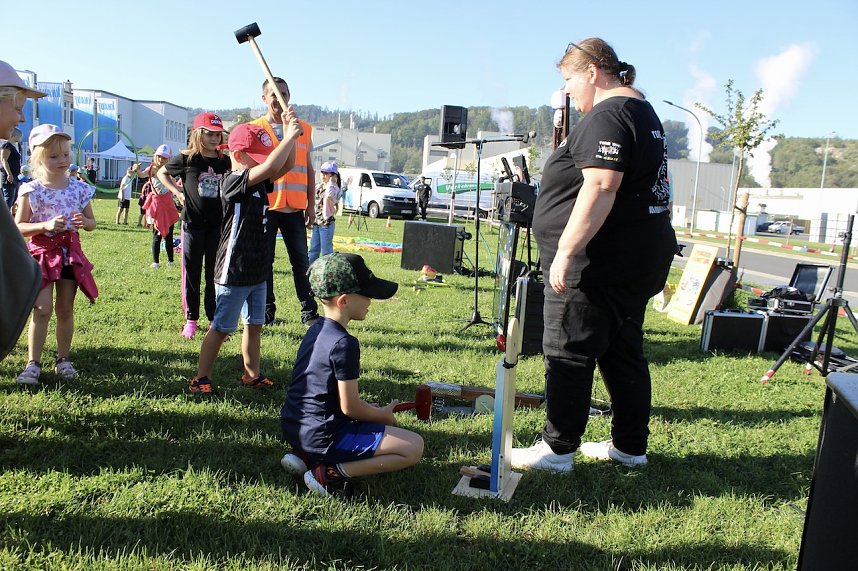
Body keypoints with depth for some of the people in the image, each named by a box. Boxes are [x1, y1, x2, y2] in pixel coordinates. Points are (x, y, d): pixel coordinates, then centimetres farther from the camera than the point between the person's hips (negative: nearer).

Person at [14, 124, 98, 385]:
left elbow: (92, 222, 10)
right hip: (42, 253, -2)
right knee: (42, 309, -7)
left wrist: (84, 223, -13)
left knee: (66, 309, 8)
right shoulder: (31, 190, -5)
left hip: (71, 252, 3)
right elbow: (18, 227, -4)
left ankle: (63, 358, 19)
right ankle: (33, 362, 2)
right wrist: (46, 225, -19)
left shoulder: (78, 188, 3)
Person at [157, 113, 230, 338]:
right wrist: (177, 192, 1)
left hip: (217, 225, 1)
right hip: (193, 224, -1)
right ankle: (191, 320, 17)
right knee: (191, 273, 6)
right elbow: (162, 172, 13)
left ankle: (215, 320, 15)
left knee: (215, 274, 6)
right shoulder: (186, 159, -2)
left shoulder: (225, 162, 2)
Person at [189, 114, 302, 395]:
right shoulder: (232, 182, -17)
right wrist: (291, 135, -23)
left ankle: (252, 374, 29)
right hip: (233, 273, -8)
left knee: (255, 324, 16)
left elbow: (285, 165, 4)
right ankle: (201, 379, 14)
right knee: (221, 328, 1)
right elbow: (271, 166, -29)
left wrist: (289, 133, -7)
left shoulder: (259, 182, 8)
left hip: (257, 271, 8)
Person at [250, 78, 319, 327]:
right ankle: (267, 311, 16)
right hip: (265, 206, -1)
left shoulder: (304, 129, 9)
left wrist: (310, 204, 7)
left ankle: (309, 312, 11)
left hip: (294, 207, 2)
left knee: (301, 260, 4)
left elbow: (308, 169, 11)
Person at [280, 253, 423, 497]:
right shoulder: (344, 344, -19)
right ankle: (331, 473, -10)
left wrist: (377, 413, 16)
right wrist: (383, 414, 2)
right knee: (414, 447, -9)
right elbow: (350, 407, -17)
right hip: (322, 436, -9)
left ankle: (305, 457, 14)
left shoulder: (315, 331, 9)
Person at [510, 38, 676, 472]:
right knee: (623, 352, 15)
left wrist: (565, 251, -27)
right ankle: (630, 446, 24)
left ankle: (558, 449, 7)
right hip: (637, 258, 11)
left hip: (598, 262, -11)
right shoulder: (643, 111, 19)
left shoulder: (606, 116, -15)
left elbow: (600, 187, -26)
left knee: (567, 354, -2)